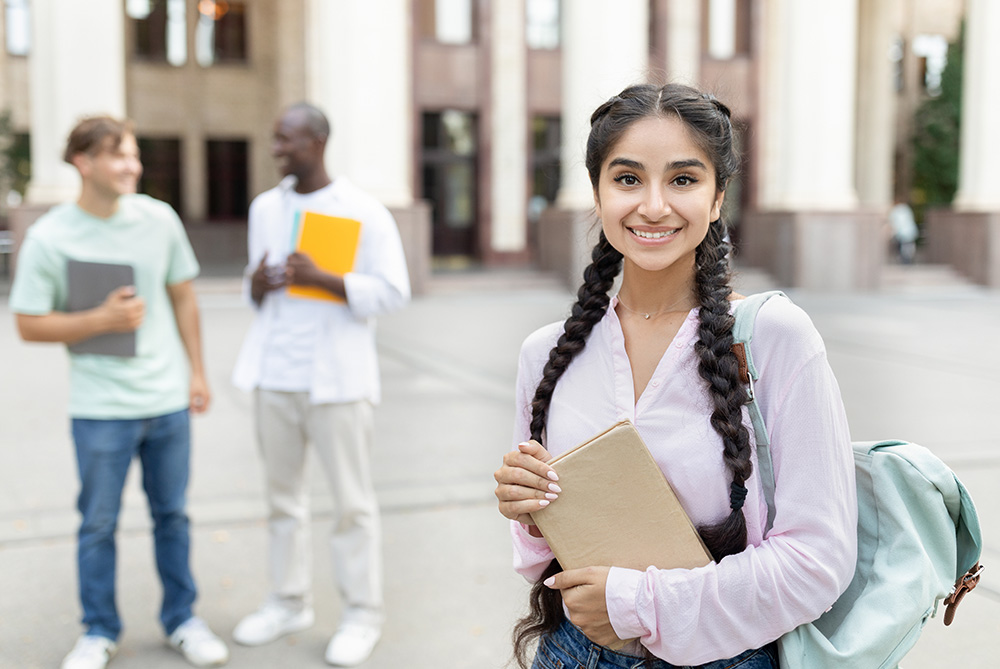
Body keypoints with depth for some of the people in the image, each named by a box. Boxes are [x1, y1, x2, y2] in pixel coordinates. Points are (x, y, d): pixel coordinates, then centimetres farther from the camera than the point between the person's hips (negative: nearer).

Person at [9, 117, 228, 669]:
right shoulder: (48, 238, -9)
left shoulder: (159, 219, -1)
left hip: (168, 400, 2)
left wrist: (197, 371, 8)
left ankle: (181, 619, 28)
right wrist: (103, 320, -17)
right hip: (100, 409, -2)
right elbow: (29, 324, -6)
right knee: (98, 523, 9)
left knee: (171, 515, 13)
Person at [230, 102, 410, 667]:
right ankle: (290, 602, 24)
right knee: (283, 493, 11)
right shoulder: (265, 208, 11)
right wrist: (258, 286, -5)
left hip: (337, 378, -5)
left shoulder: (364, 211, -5)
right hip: (275, 375, 5)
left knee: (353, 500, 3)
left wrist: (320, 278, -19)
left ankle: (364, 613, 14)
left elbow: (394, 291, -9)